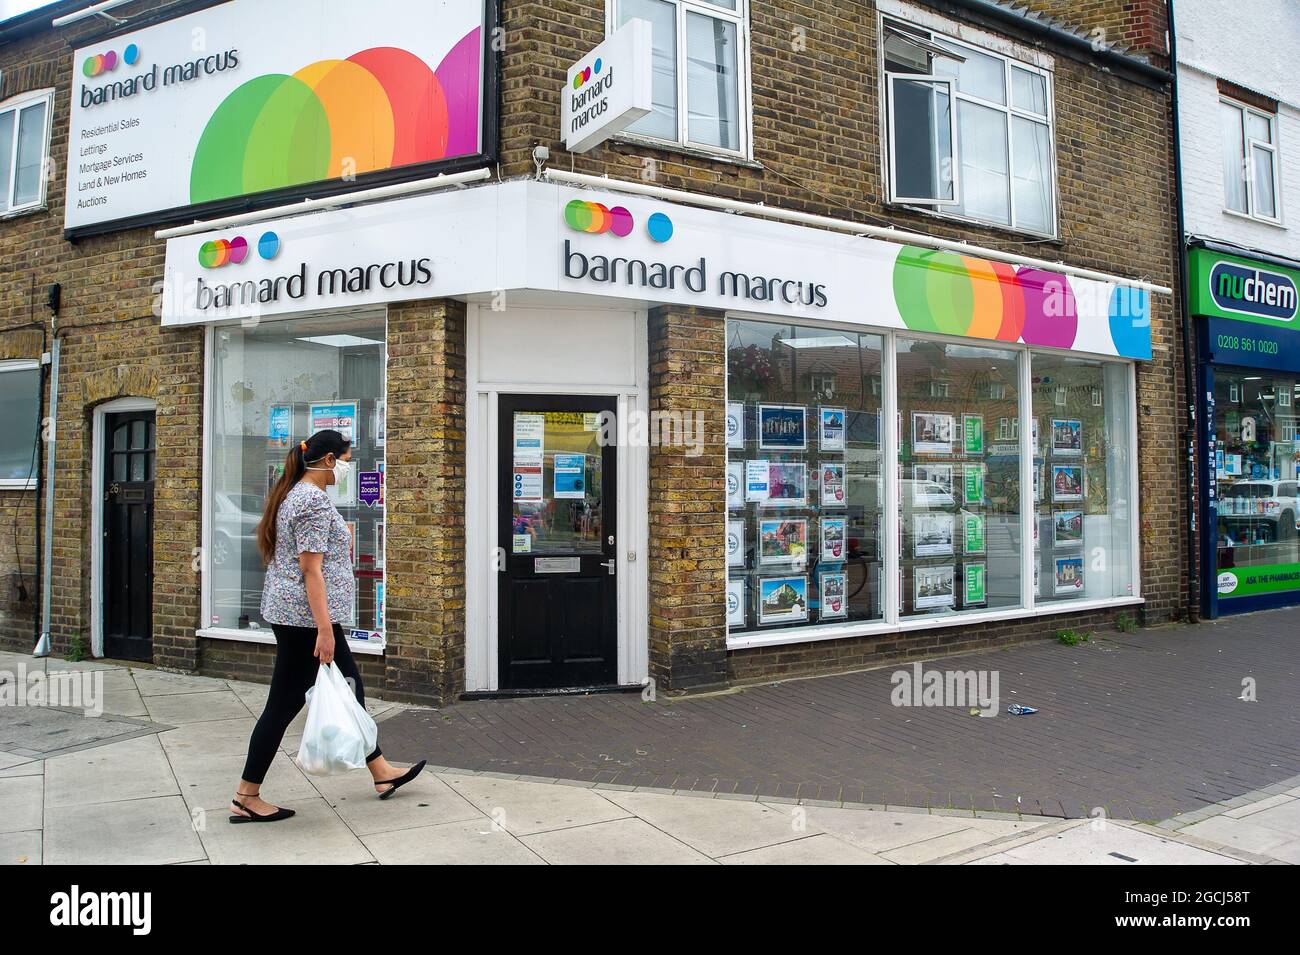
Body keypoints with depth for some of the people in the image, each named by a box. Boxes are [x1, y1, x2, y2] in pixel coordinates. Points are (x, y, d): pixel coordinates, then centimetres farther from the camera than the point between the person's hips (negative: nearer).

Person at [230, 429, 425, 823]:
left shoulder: (294, 494, 14)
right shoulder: (315, 501, -17)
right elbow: (311, 569, -22)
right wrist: (324, 629, -23)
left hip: (290, 612, 11)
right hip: (305, 616, -11)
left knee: (350, 687, 15)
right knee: (285, 703, -1)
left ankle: (381, 773, 25)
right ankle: (245, 798, 11)